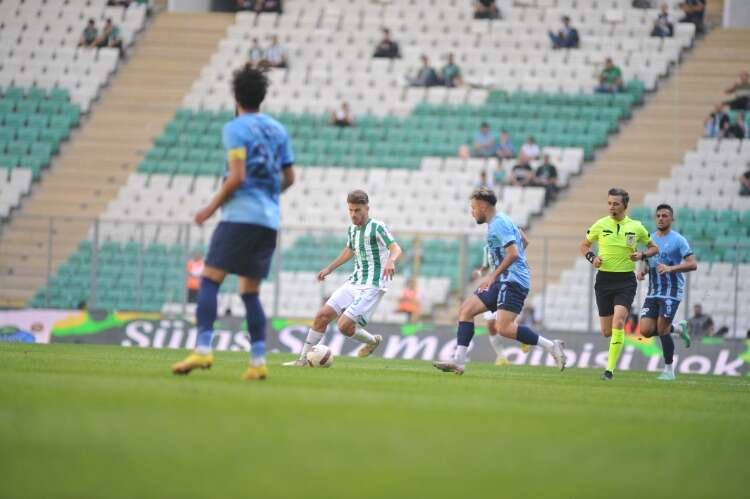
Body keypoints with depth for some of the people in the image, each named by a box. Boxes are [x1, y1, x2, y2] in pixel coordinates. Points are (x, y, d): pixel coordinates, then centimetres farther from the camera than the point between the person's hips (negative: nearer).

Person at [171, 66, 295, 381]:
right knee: (250, 292, 10)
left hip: (240, 216, -7)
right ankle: (258, 361, 1)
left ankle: (203, 350, -21)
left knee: (209, 280, -7)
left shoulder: (235, 129, -5)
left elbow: (237, 176, -14)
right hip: (270, 221, 7)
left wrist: (212, 208, -5)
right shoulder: (278, 130, 16)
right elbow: (289, 178, 19)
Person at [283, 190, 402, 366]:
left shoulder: (377, 227, -11)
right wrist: (329, 268, 33)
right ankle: (303, 359, 7)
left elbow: (396, 248, -23)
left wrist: (390, 261, -44)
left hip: (372, 286, -8)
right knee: (322, 315, -1)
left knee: (344, 325, -17)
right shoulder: (352, 229, 12)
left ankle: (373, 341, 11)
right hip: (353, 283, 8)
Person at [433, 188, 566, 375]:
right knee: (466, 309, 5)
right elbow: (524, 241, 31)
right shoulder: (499, 222, 18)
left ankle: (551, 346, -13)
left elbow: (513, 254, -23)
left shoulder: (499, 224, -13)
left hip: (513, 281, -11)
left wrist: (493, 275, -19)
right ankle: (458, 361, 2)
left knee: (504, 327, -21)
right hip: (503, 282, 11)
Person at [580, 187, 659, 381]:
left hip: (626, 280, -2)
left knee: (618, 323, -21)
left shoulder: (636, 227, 0)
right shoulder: (600, 225, 1)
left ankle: (610, 369, -16)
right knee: (606, 332, 4)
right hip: (604, 279, 2)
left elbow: (654, 247, 13)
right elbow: (584, 245, 14)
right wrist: (592, 258, -6)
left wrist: (642, 255, -8)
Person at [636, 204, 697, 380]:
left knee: (662, 330, -10)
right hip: (653, 292, 6)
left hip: (671, 293, -6)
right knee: (646, 331, -4)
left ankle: (669, 370, 7)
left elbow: (693, 264, -15)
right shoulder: (650, 239, 12)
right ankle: (679, 328, 23)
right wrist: (642, 271, 0)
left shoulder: (678, 240, -8)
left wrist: (671, 268, -28)